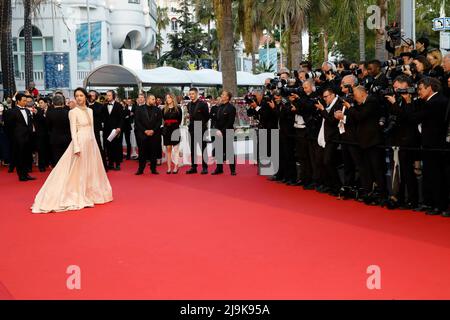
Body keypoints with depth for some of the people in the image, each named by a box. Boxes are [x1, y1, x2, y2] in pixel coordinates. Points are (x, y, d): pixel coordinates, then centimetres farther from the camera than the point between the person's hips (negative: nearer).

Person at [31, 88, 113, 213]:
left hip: (91, 142, 7)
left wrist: (93, 143, 13)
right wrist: (76, 148, -18)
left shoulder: (89, 111, 11)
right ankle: (78, 196, 4)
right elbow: (73, 131, -11)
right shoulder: (73, 112, -7)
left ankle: (90, 194, 24)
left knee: (91, 169, 12)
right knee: (78, 170, -2)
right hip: (80, 142, -7)